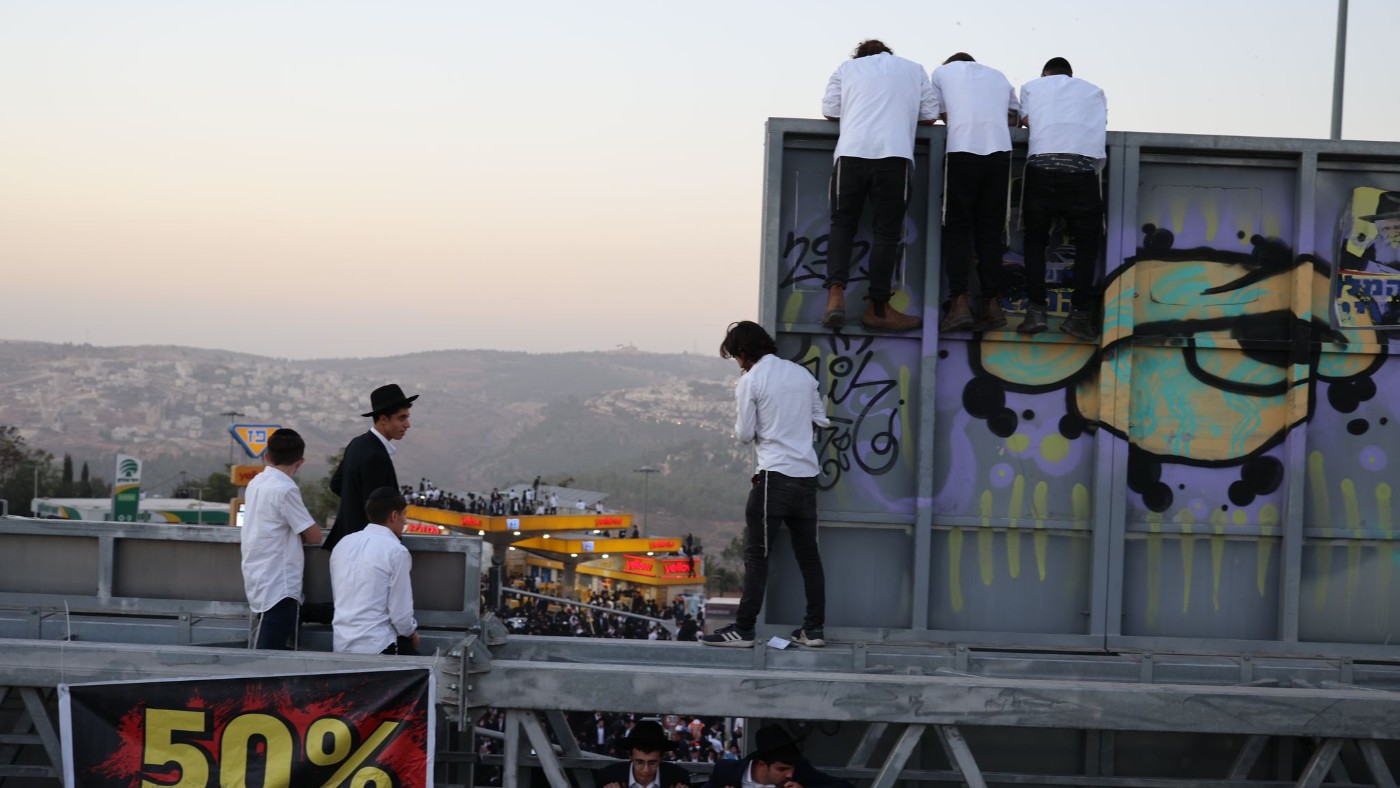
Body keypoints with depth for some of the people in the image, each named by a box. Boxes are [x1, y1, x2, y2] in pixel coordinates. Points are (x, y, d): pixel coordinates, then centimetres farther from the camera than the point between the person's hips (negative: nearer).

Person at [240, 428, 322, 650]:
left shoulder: (256, 483, 10)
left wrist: (293, 534, 8)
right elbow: (314, 536, -9)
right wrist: (298, 534, 9)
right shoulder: (285, 489, -15)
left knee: (263, 653, 12)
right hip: (279, 587, -9)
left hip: (259, 584, 9)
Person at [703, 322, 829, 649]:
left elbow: (745, 434, -4)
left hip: (775, 477, -6)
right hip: (807, 475, 6)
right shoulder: (802, 374, 10)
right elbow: (823, 419, 17)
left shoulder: (751, 381, -7)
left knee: (756, 554, -3)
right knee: (808, 554, 11)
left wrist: (739, 426, 17)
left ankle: (743, 629, -6)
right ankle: (814, 628, 13)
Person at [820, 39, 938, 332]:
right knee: (887, 231, 3)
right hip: (895, 155, -1)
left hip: (852, 152, 1)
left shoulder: (847, 68, 21)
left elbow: (829, 111, 20)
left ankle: (836, 293, -10)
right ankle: (877, 308, 2)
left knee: (842, 225, 9)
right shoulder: (914, 69, 22)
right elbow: (929, 116, 20)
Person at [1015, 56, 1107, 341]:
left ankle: (1035, 310, 4)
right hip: (1083, 169, 0)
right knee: (1087, 241, 13)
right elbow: (1100, 128, 20)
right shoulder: (1093, 90, 25)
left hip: (1041, 166, 0)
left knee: (1035, 237, 16)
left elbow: (1026, 121, 14)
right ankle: (1079, 313, 3)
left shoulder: (1031, 87, 22)